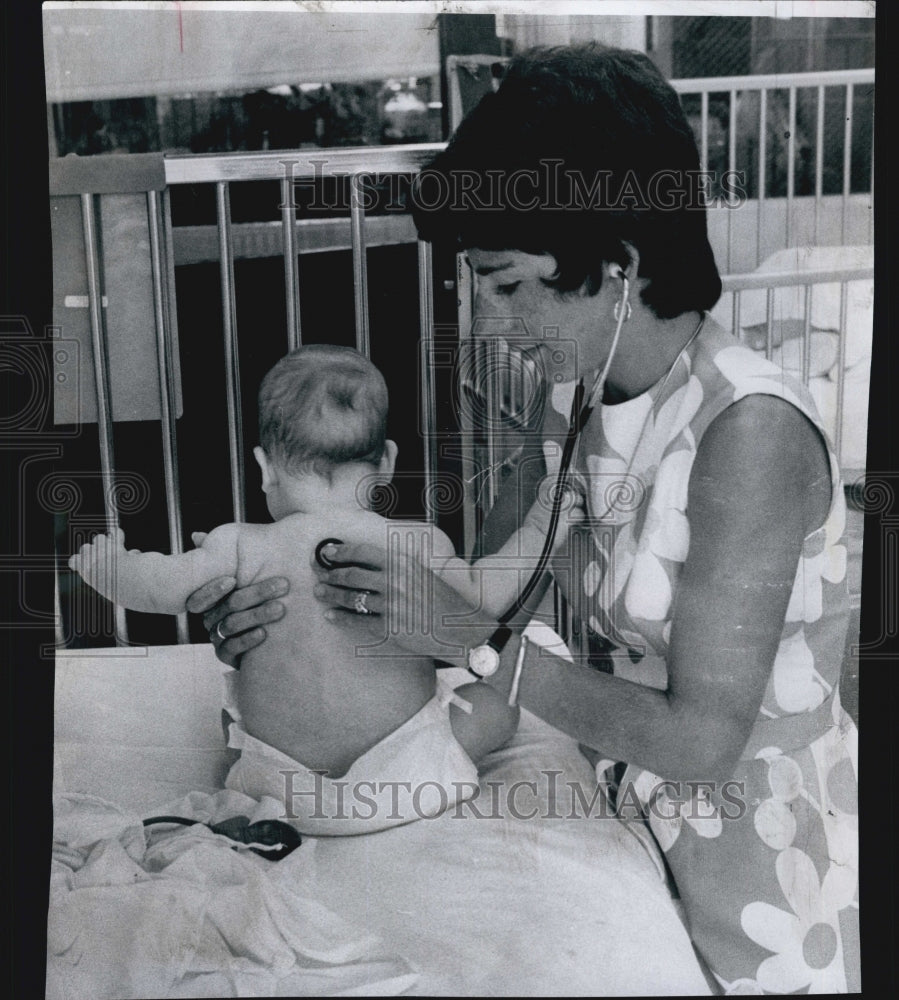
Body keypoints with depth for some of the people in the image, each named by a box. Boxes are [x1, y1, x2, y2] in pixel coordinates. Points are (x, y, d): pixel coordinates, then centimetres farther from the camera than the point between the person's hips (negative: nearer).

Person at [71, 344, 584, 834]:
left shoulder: (245, 550, -13)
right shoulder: (420, 547, -14)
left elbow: (158, 586, -5)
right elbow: (484, 600, -2)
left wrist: (100, 559, 16)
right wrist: (538, 528, 10)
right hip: (401, 775, -2)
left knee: (237, 715, 34)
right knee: (497, 704, 18)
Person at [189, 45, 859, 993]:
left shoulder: (749, 429, -28)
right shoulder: (575, 397, -4)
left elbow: (702, 737, -27)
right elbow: (491, 585, 1)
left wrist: (471, 636, -25)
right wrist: (301, 606, -14)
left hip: (759, 844, -6)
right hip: (632, 808, 6)